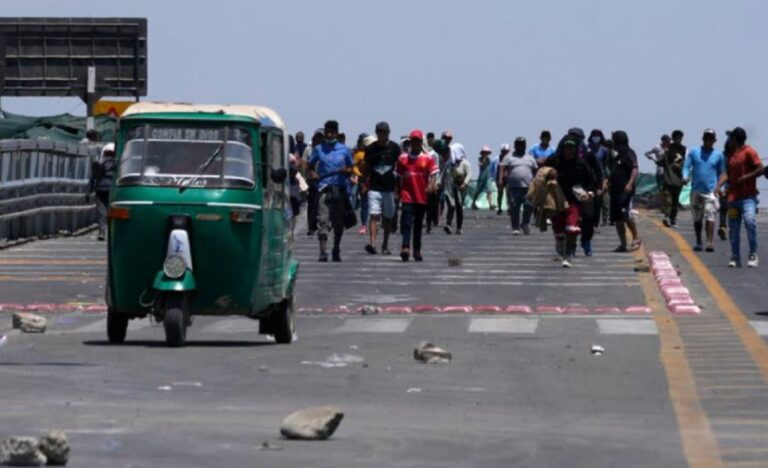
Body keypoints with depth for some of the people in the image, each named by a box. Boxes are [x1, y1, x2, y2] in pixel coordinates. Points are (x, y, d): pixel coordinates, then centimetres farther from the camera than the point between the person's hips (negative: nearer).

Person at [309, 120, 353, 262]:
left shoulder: (344, 150, 7)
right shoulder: (318, 149, 7)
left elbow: (351, 168, 13)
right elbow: (310, 165, 16)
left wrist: (346, 171, -10)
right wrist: (314, 175, -4)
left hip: (340, 189, 1)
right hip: (324, 188, -1)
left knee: (339, 222, 9)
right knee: (323, 221, -12)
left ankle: (336, 251, 23)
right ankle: (323, 252, -17)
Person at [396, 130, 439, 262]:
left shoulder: (428, 159, 4)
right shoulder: (403, 158, 7)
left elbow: (433, 174, -2)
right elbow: (398, 177, 12)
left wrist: (431, 185, -21)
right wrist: (398, 193, 9)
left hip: (421, 196, 1)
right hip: (407, 195, -1)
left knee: (418, 224, 9)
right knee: (407, 221, -14)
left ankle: (417, 250, 16)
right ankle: (405, 247, -24)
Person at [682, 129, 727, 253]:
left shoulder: (719, 155, 6)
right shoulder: (694, 152, 6)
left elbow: (722, 173, 10)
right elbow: (686, 166, 2)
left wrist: (718, 186, -6)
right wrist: (685, 177, -19)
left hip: (711, 191, -2)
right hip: (696, 190, 2)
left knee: (710, 217, -13)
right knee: (697, 218, 10)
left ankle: (709, 243, -18)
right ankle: (698, 242, 21)